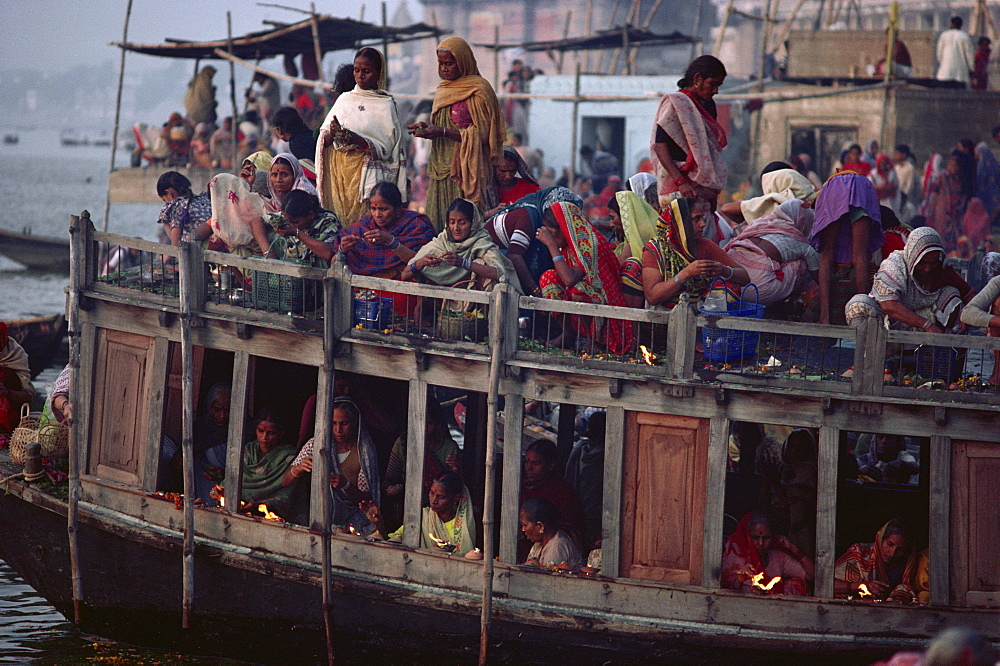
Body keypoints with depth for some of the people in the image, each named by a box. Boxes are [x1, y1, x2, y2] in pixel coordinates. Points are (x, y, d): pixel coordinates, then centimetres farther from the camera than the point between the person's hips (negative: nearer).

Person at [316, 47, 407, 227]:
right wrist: (332, 133, -14)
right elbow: (323, 138, 9)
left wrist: (357, 140, -20)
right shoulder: (345, 99, 14)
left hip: (367, 171, -4)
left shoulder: (386, 105, 2)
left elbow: (385, 148, -6)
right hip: (338, 171, 4)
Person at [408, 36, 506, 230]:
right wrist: (427, 127, 2)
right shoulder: (443, 90, 16)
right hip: (443, 168, 8)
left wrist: (443, 132, -19)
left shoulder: (478, 90, -8)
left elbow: (482, 134, -13)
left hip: (467, 170, -8)